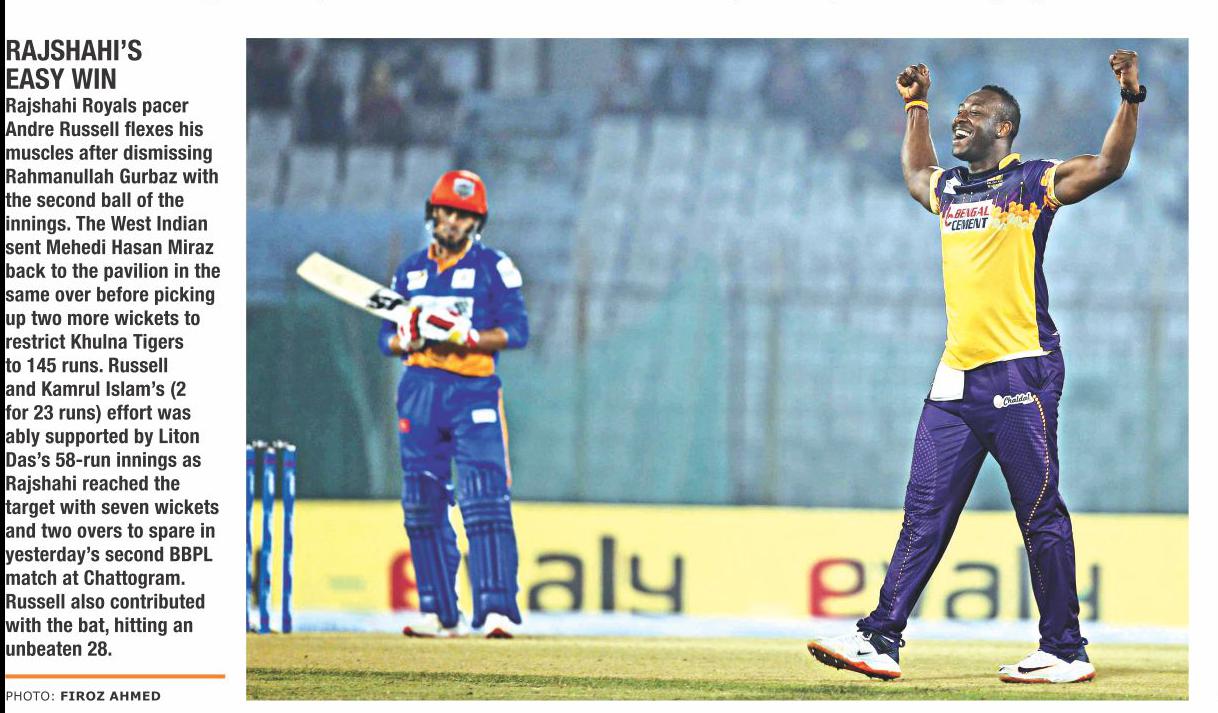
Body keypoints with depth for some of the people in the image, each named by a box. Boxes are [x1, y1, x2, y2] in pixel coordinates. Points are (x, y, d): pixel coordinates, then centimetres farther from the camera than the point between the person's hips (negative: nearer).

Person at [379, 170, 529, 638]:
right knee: (422, 506, 4)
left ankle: (496, 610, -19)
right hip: (419, 392, 5)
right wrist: (410, 338, -8)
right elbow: (387, 339, 15)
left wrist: (464, 336, -20)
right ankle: (438, 612, 11)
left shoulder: (494, 267, 2)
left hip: (475, 391, -5)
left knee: (484, 500, -14)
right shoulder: (410, 270, 15)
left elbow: (516, 331, -7)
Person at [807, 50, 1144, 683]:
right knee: (925, 514, 3)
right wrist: (915, 106, 42)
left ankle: (1066, 652, 1)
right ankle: (881, 640, 1)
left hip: (1019, 375, -7)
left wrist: (1130, 97, -20)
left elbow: (1108, 166, -11)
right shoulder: (947, 189, 19)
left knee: (1041, 515, -4)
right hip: (955, 378, 7)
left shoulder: (1034, 183, -1)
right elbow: (915, 173, 42)